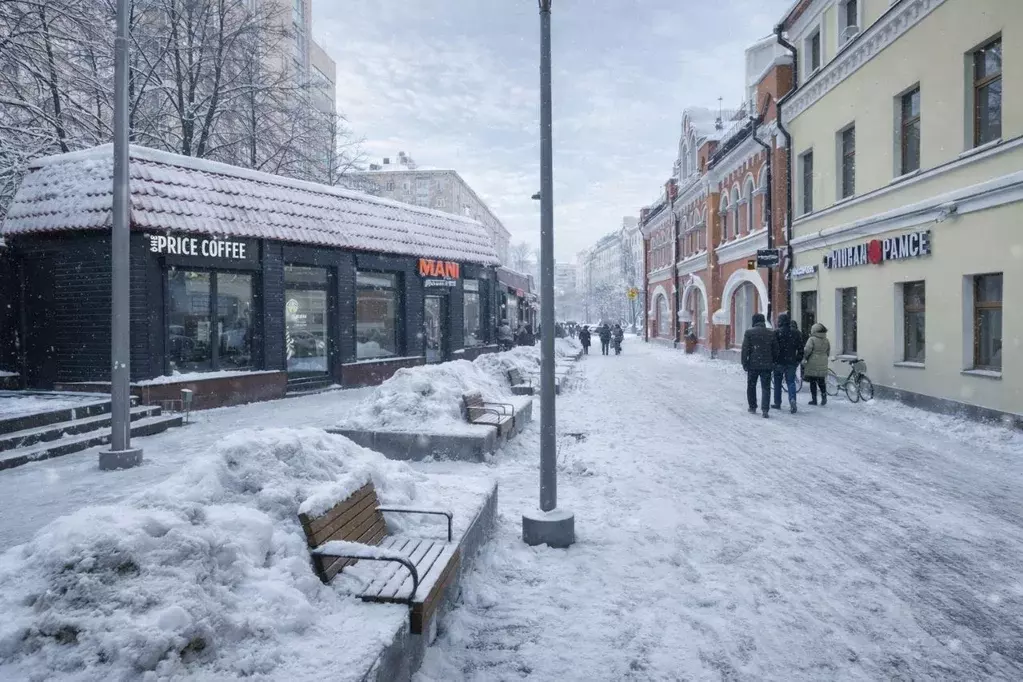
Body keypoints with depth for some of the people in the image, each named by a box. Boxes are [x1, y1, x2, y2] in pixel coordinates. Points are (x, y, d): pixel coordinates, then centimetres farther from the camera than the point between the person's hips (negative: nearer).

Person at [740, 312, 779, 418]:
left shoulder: (749, 332, -4)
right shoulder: (771, 333, 5)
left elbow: (745, 349, -7)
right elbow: (775, 350, 9)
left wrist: (744, 363, -2)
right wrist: (774, 362, 18)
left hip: (753, 364, -2)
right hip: (767, 365, 2)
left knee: (751, 386, 14)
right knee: (766, 387, 2)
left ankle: (752, 407, 21)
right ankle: (765, 409, -9)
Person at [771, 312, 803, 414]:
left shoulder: (776, 332, -9)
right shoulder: (795, 332, 4)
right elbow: (800, 348, 7)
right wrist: (798, 360, 14)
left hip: (779, 362, -3)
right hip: (791, 362, 3)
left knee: (777, 383, 9)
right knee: (791, 382, 6)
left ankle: (777, 403, 16)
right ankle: (792, 399, -16)